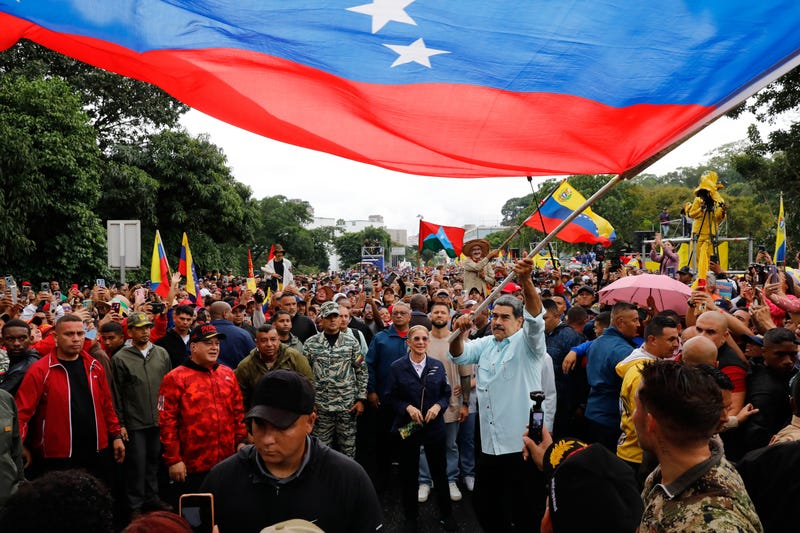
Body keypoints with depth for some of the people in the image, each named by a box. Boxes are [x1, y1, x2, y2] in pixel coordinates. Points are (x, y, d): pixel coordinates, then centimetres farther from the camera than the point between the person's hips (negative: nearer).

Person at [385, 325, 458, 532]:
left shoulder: (437, 366, 1)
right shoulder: (397, 367, -5)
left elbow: (446, 394, 7)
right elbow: (390, 397, -3)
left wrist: (438, 406, -12)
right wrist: (408, 407, -17)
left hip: (434, 426, 1)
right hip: (407, 427, -1)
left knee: (440, 471, 10)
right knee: (408, 474, 10)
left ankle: (446, 514, 31)